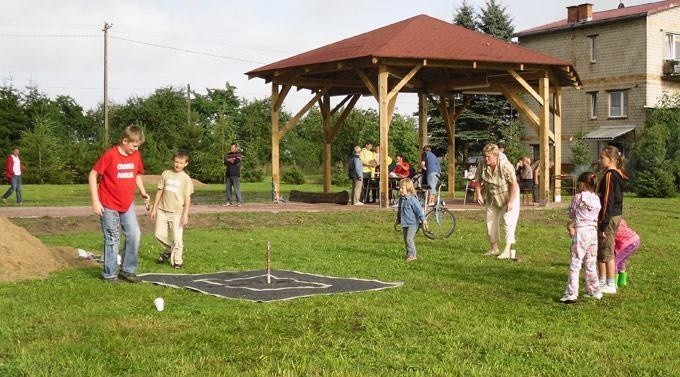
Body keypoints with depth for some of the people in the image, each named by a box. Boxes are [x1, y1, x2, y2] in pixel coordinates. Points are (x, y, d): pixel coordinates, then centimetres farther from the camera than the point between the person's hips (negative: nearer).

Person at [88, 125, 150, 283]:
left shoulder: (136, 155, 0)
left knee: (134, 235, -3)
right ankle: (110, 274, 15)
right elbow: (93, 175, -12)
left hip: (127, 204, 5)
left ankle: (128, 270, 11)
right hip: (109, 205, -5)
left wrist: (143, 192, 1)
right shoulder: (110, 155, -17)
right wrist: (95, 201, -16)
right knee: (112, 240, 1)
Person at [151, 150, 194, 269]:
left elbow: (187, 197, -3)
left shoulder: (185, 178, -3)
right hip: (162, 210, 3)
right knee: (159, 234, 4)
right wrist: (154, 208, 8)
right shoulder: (166, 174, 5)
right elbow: (160, 191, 9)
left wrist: (185, 214, -9)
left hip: (177, 212, -3)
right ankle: (170, 250, 29)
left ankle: (177, 261, 11)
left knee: (177, 238, -3)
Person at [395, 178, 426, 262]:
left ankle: (412, 255, -10)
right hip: (405, 224, 8)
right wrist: (398, 219, 31)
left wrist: (423, 219, -20)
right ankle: (409, 254, 22)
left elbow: (419, 209, -17)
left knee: (409, 239, -16)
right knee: (406, 240, 12)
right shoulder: (401, 199, 10)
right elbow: (399, 211, 24)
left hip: (413, 223, -8)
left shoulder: (412, 199, -15)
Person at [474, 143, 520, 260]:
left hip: (508, 197, -6)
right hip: (492, 198, 6)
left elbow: (514, 184, -24)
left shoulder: (506, 166, -29)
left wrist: (511, 201, -25)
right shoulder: (482, 165, -14)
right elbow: (478, 180, 1)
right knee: (491, 222, 10)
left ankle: (507, 251, -13)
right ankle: (494, 248, 24)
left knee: (508, 222, -12)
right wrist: (478, 194, -11)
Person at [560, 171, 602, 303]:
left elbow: (571, 214, -3)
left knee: (575, 264, -5)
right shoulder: (596, 199, 7)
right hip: (593, 231, 6)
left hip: (581, 232, -6)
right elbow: (597, 217, 12)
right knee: (590, 264, 16)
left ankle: (571, 293, -8)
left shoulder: (578, 197, -10)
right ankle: (594, 291, 22)